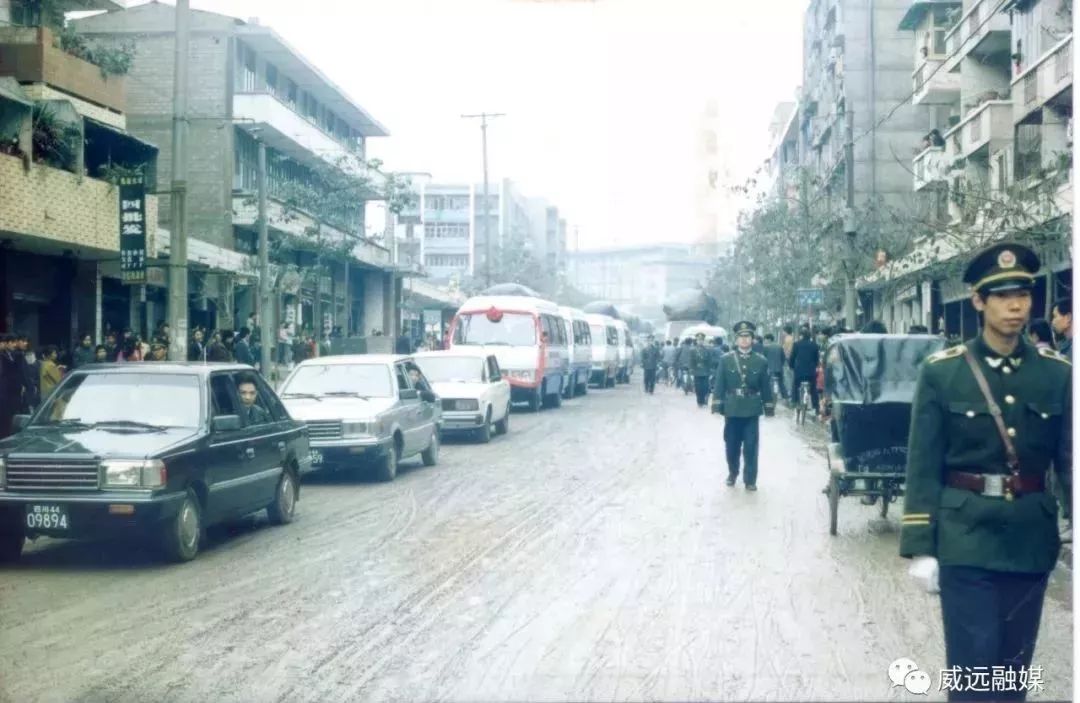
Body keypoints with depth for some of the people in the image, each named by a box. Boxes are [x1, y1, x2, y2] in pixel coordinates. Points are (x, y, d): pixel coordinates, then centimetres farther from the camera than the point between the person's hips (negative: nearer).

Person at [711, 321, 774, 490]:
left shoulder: (761, 361, 1)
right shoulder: (726, 359, 0)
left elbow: (766, 386, 4)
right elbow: (719, 383, 0)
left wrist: (769, 406, 4)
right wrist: (718, 404, -4)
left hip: (751, 410, -1)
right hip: (732, 409, 1)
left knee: (750, 447, -1)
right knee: (732, 444, 10)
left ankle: (750, 479, 7)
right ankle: (732, 473, 30)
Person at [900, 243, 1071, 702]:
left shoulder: (1058, 373, 2)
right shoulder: (941, 372, -4)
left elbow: (1069, 460, 2)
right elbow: (923, 466, -4)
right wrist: (920, 547, -8)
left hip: (1030, 538, 3)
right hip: (965, 538, -3)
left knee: (1014, 666, 13)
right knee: (973, 665, -3)